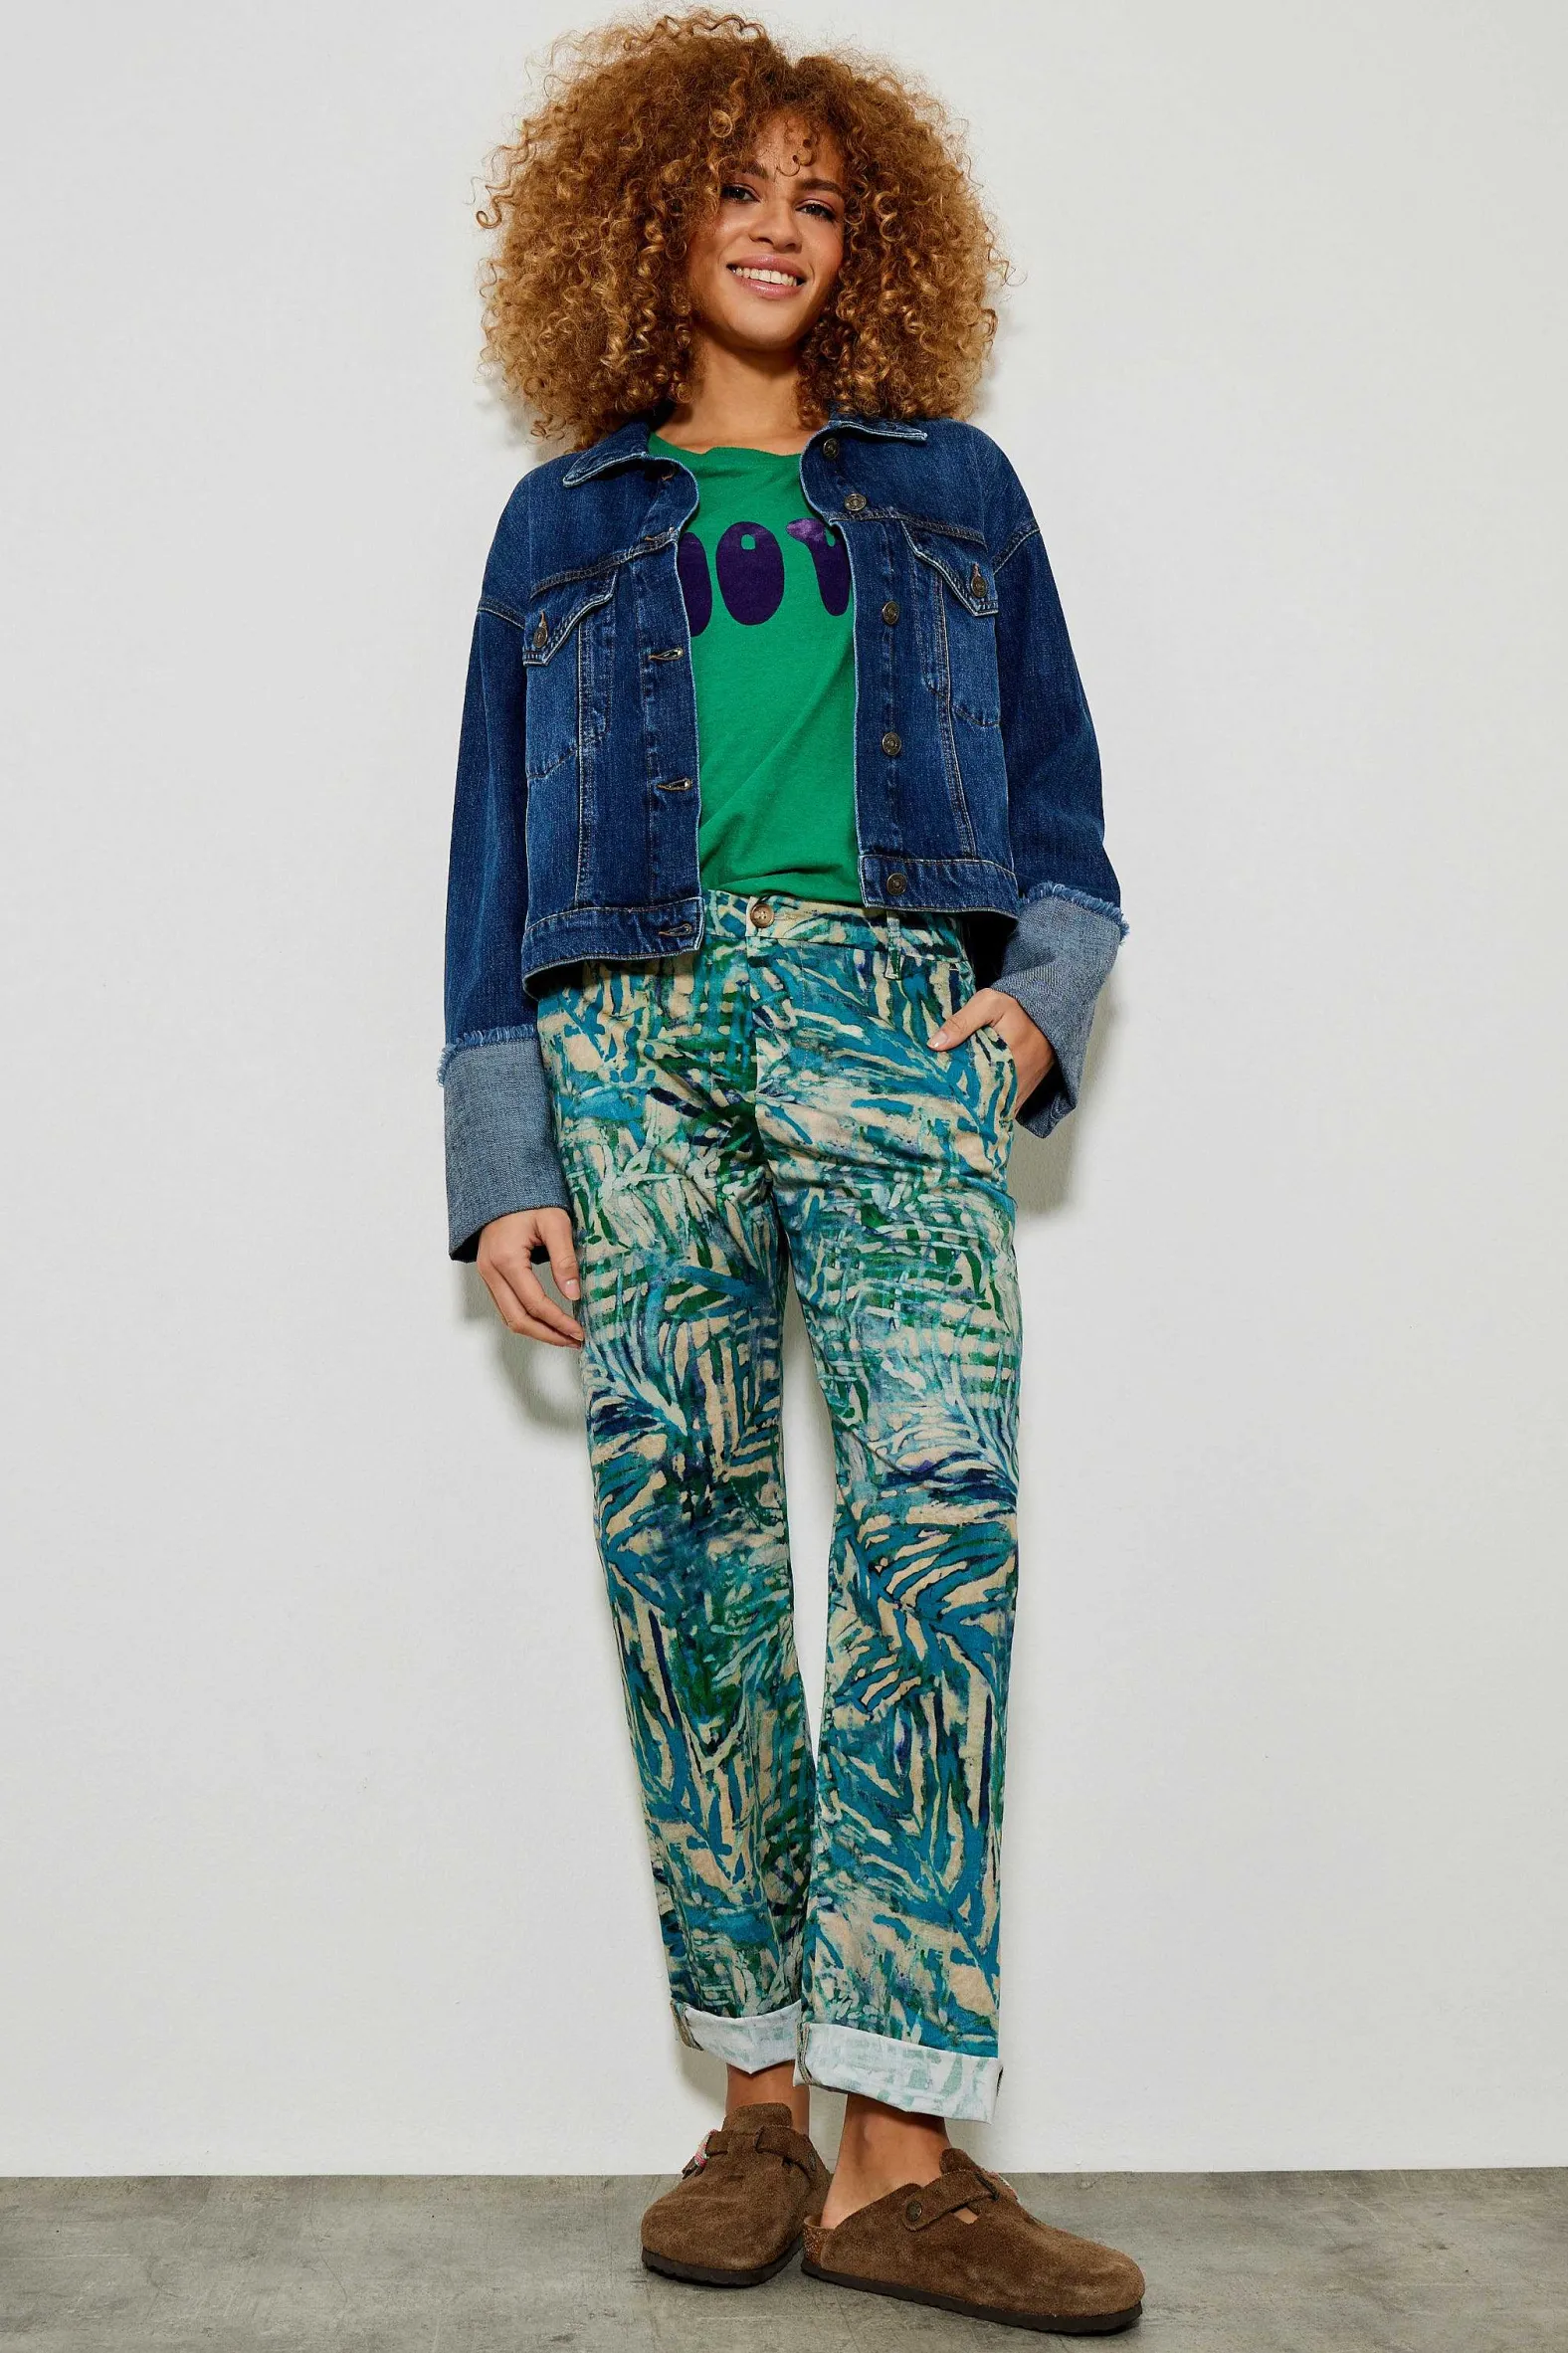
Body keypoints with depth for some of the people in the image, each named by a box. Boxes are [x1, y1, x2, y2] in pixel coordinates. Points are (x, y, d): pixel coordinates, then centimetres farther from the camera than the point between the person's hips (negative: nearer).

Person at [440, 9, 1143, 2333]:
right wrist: (500, 1165, 5)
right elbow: (497, 858, 15)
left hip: (893, 1012, -1)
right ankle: (762, 2095, 5)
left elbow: (1062, 815, 19)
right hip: (634, 1020, 1)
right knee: (681, 1528, -5)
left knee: (941, 1501, -18)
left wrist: (1041, 989, -2)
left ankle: (898, 2152, -15)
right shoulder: (567, 522, 20)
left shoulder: (952, 488, 21)